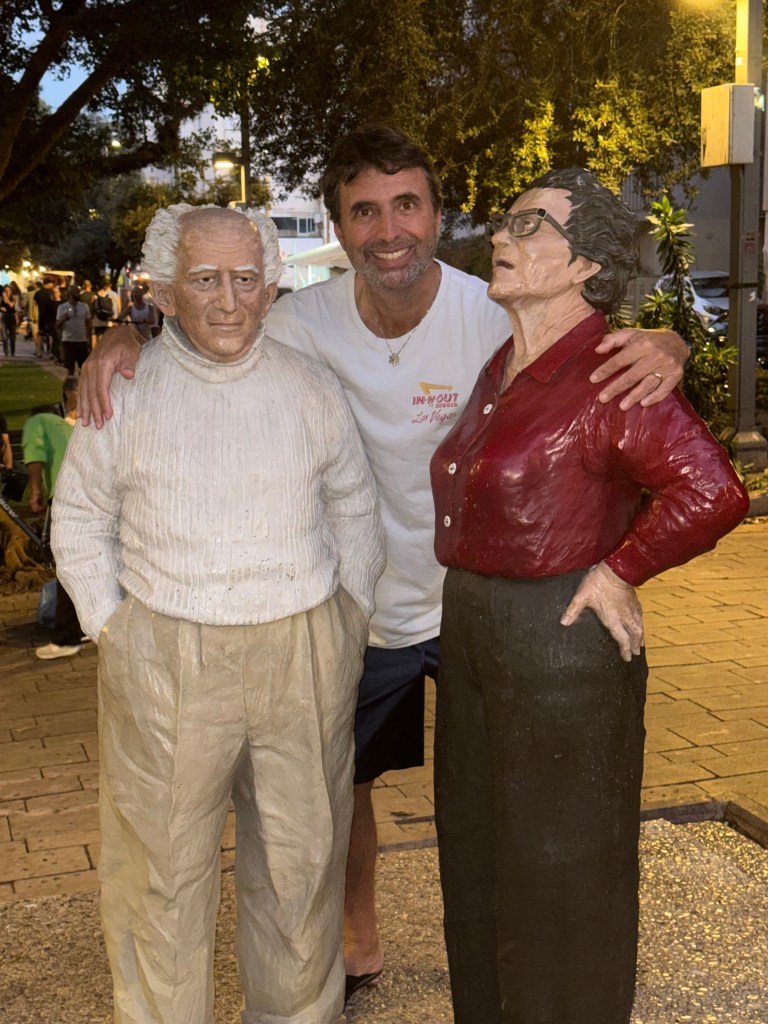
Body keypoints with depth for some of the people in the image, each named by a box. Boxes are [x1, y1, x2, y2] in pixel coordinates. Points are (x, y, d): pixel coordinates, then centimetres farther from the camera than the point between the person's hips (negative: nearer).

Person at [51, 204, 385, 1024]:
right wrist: (112, 628, -1)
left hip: (303, 657, 2)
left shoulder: (310, 388, 4)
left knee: (302, 858, 12)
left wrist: (348, 620, 7)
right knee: (162, 866, 5)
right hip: (162, 658, -2)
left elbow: (354, 509, 14)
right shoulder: (126, 390, -1)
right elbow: (80, 521, 7)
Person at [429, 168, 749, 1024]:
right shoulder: (502, 368, 8)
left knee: (558, 879, 8)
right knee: (477, 854, 22)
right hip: (473, 634, 9)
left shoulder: (605, 375, -18)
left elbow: (713, 491, -27)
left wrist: (615, 571, -18)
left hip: (562, 644, -9)